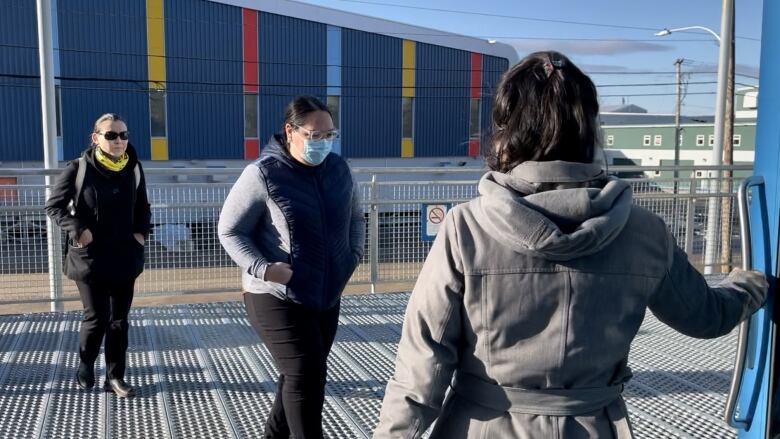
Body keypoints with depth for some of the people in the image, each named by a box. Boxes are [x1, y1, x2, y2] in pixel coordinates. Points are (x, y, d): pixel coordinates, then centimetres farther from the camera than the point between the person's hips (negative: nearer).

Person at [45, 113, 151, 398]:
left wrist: (141, 231, 0)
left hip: (125, 259, 4)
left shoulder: (133, 169, 4)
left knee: (119, 321, 9)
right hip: (90, 259, -4)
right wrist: (77, 228, -16)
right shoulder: (78, 169, -8)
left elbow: (143, 208, 17)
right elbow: (53, 205, -3)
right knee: (96, 319, 1)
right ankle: (85, 366, 28)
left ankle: (115, 377, 20)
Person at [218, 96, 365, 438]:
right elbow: (229, 231, -8)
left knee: (301, 377, 18)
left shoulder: (339, 169, 3)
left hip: (327, 296, 6)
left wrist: (354, 253, 3)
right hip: (276, 298, -6)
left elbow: (355, 217, 19)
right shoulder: (263, 174, -14)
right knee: (305, 378, -9)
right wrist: (263, 268, -20)